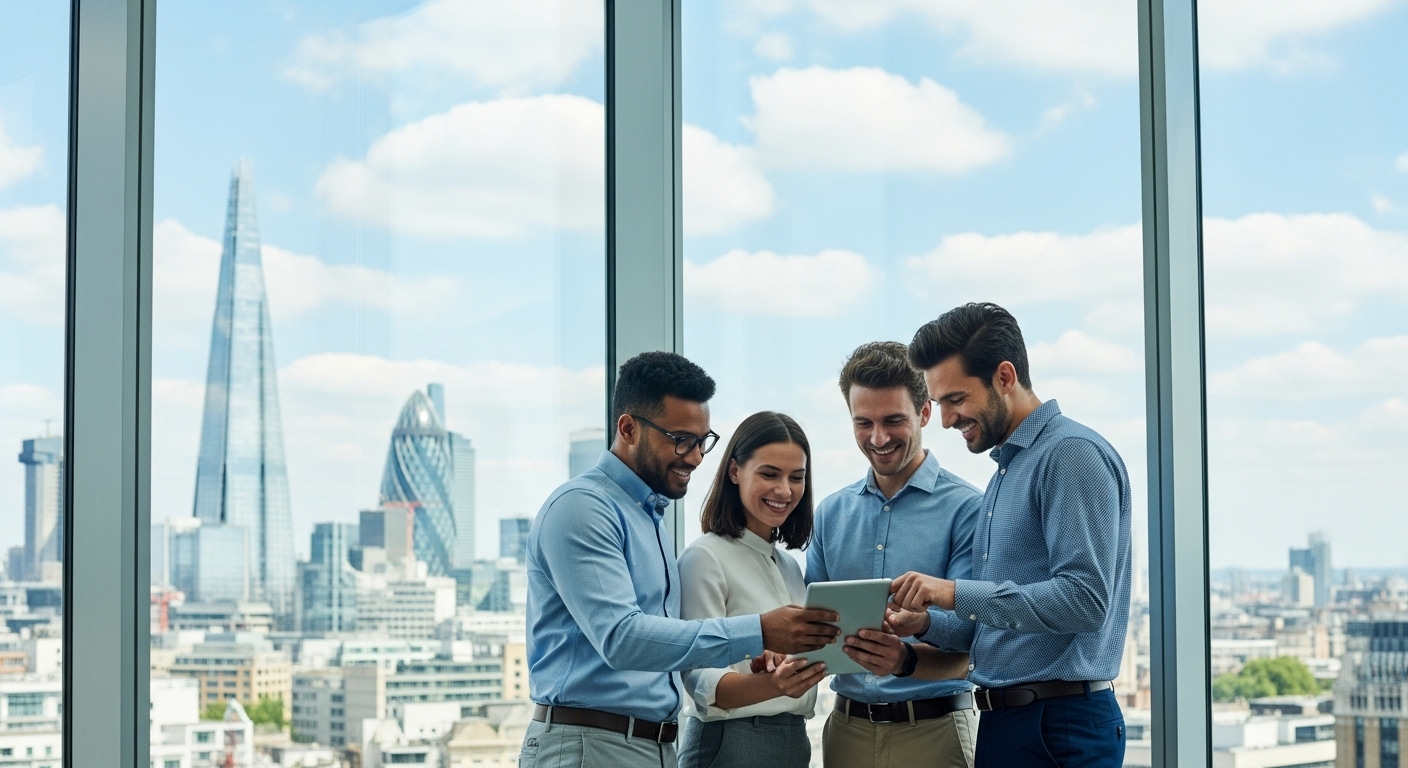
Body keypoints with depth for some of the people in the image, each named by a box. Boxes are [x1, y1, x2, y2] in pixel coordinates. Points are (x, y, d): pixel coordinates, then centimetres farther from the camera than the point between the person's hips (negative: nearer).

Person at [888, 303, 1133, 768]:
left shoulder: (1072, 454, -12)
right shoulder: (1006, 469, 18)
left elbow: (1085, 598, -22)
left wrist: (958, 594, -22)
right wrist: (926, 623, 5)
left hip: (1062, 728, -9)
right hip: (1002, 723, 9)